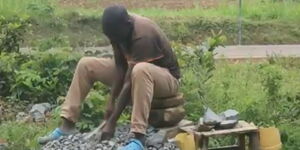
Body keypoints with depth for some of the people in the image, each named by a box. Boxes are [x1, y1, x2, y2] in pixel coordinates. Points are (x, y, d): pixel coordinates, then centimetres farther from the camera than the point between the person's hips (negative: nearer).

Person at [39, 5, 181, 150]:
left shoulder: (143, 35, -32)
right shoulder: (118, 28, -10)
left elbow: (130, 82, -33)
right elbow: (120, 67, -8)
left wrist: (112, 122, -32)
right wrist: (111, 103, -16)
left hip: (167, 78, -7)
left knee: (140, 70, -43)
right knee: (85, 65, -3)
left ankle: (138, 137, -41)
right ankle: (67, 125, -7)